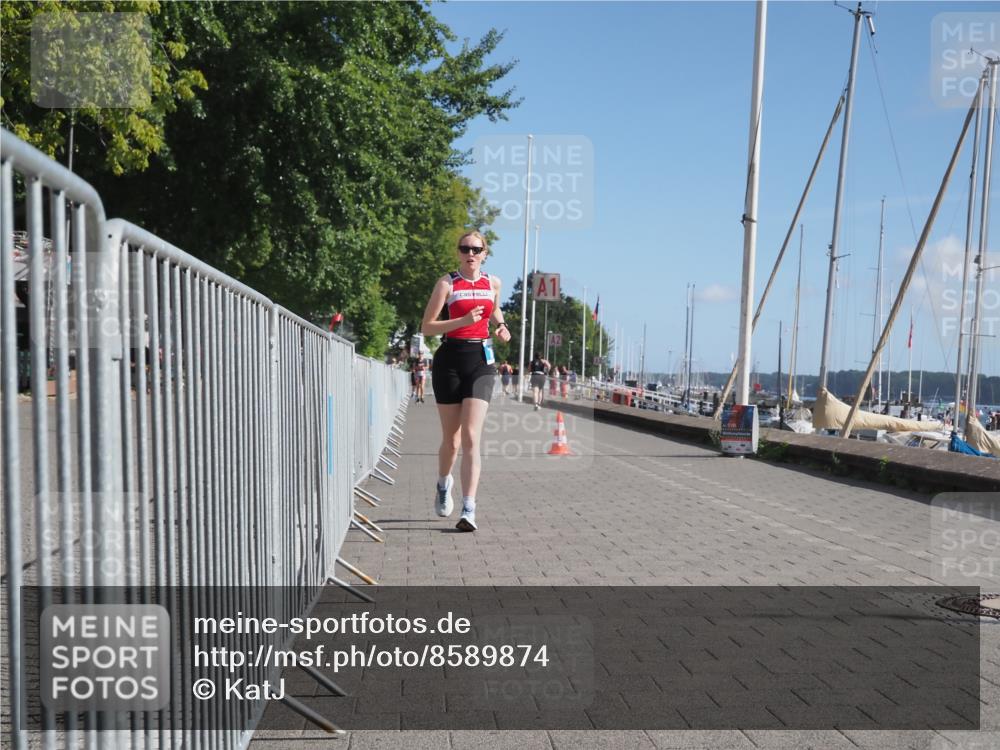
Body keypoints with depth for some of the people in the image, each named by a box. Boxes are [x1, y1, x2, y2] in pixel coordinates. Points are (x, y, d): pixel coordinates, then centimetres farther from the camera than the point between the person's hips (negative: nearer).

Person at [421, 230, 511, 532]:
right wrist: (463, 321, -19)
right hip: (450, 360, -1)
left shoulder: (493, 283, 10)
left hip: (481, 362, 2)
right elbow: (426, 328, -7)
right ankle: (443, 484, 40)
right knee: (451, 438, 8)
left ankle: (469, 511, -10)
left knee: (471, 438, -10)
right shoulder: (447, 283, -1)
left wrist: (501, 325, 10)